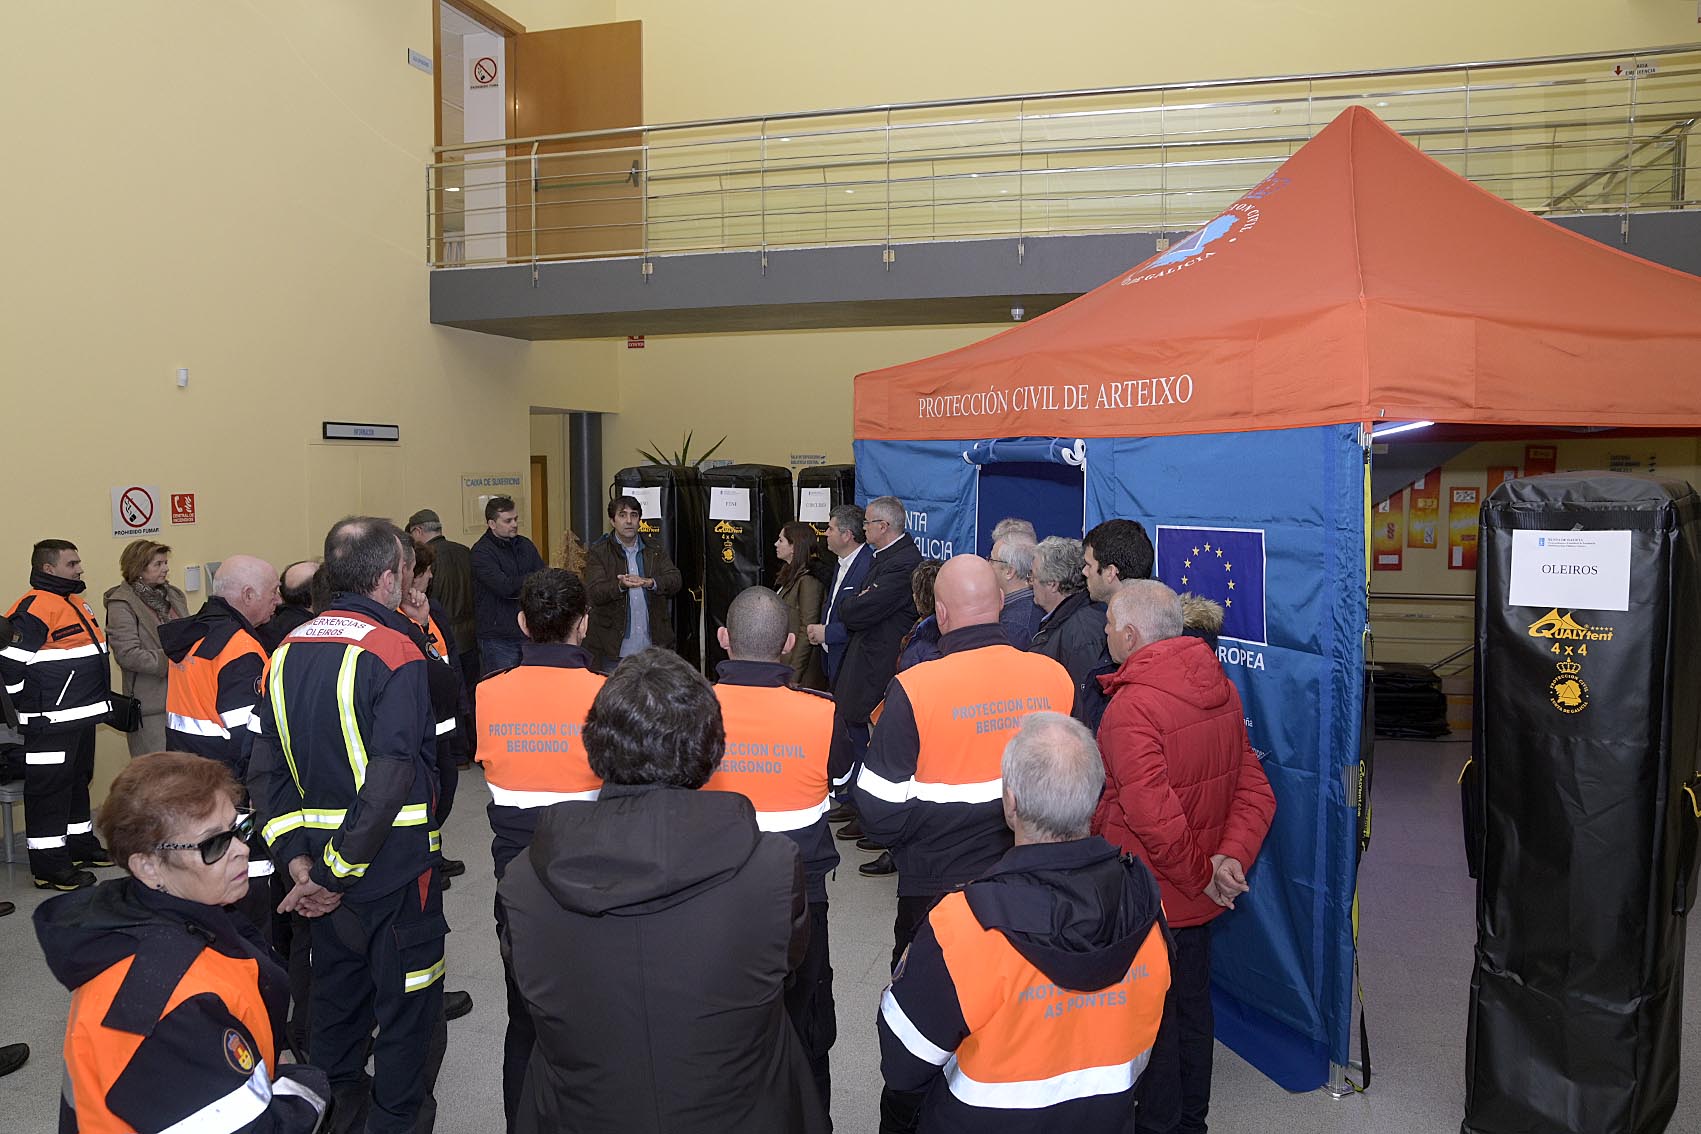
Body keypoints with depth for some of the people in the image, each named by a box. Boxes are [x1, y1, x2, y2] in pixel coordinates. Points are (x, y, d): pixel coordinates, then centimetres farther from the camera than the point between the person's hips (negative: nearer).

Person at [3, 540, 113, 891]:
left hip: (81, 717, 10)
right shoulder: (35, 608, -17)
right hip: (51, 722, -10)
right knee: (50, 789, -2)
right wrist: (31, 708, -13)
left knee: (78, 780, 20)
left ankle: (80, 843, 34)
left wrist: (103, 700, 22)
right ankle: (49, 866, 5)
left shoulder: (74, 602, 14)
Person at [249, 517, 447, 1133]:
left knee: (336, 983, 24)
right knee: (408, 996, 12)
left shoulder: (288, 651, 1)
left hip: (320, 858, 7)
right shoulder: (395, 654, -21)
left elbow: (265, 768, 1)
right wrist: (334, 875, -18)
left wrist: (297, 858, -1)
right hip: (393, 867, -7)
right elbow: (390, 780, -27)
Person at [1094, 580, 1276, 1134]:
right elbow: (1254, 787, -1)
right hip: (1198, 899, 8)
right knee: (1191, 1006, 24)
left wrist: (1199, 876, -17)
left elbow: (1154, 818, -31)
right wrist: (1231, 855, -11)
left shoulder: (1130, 707, -25)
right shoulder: (1220, 688, 0)